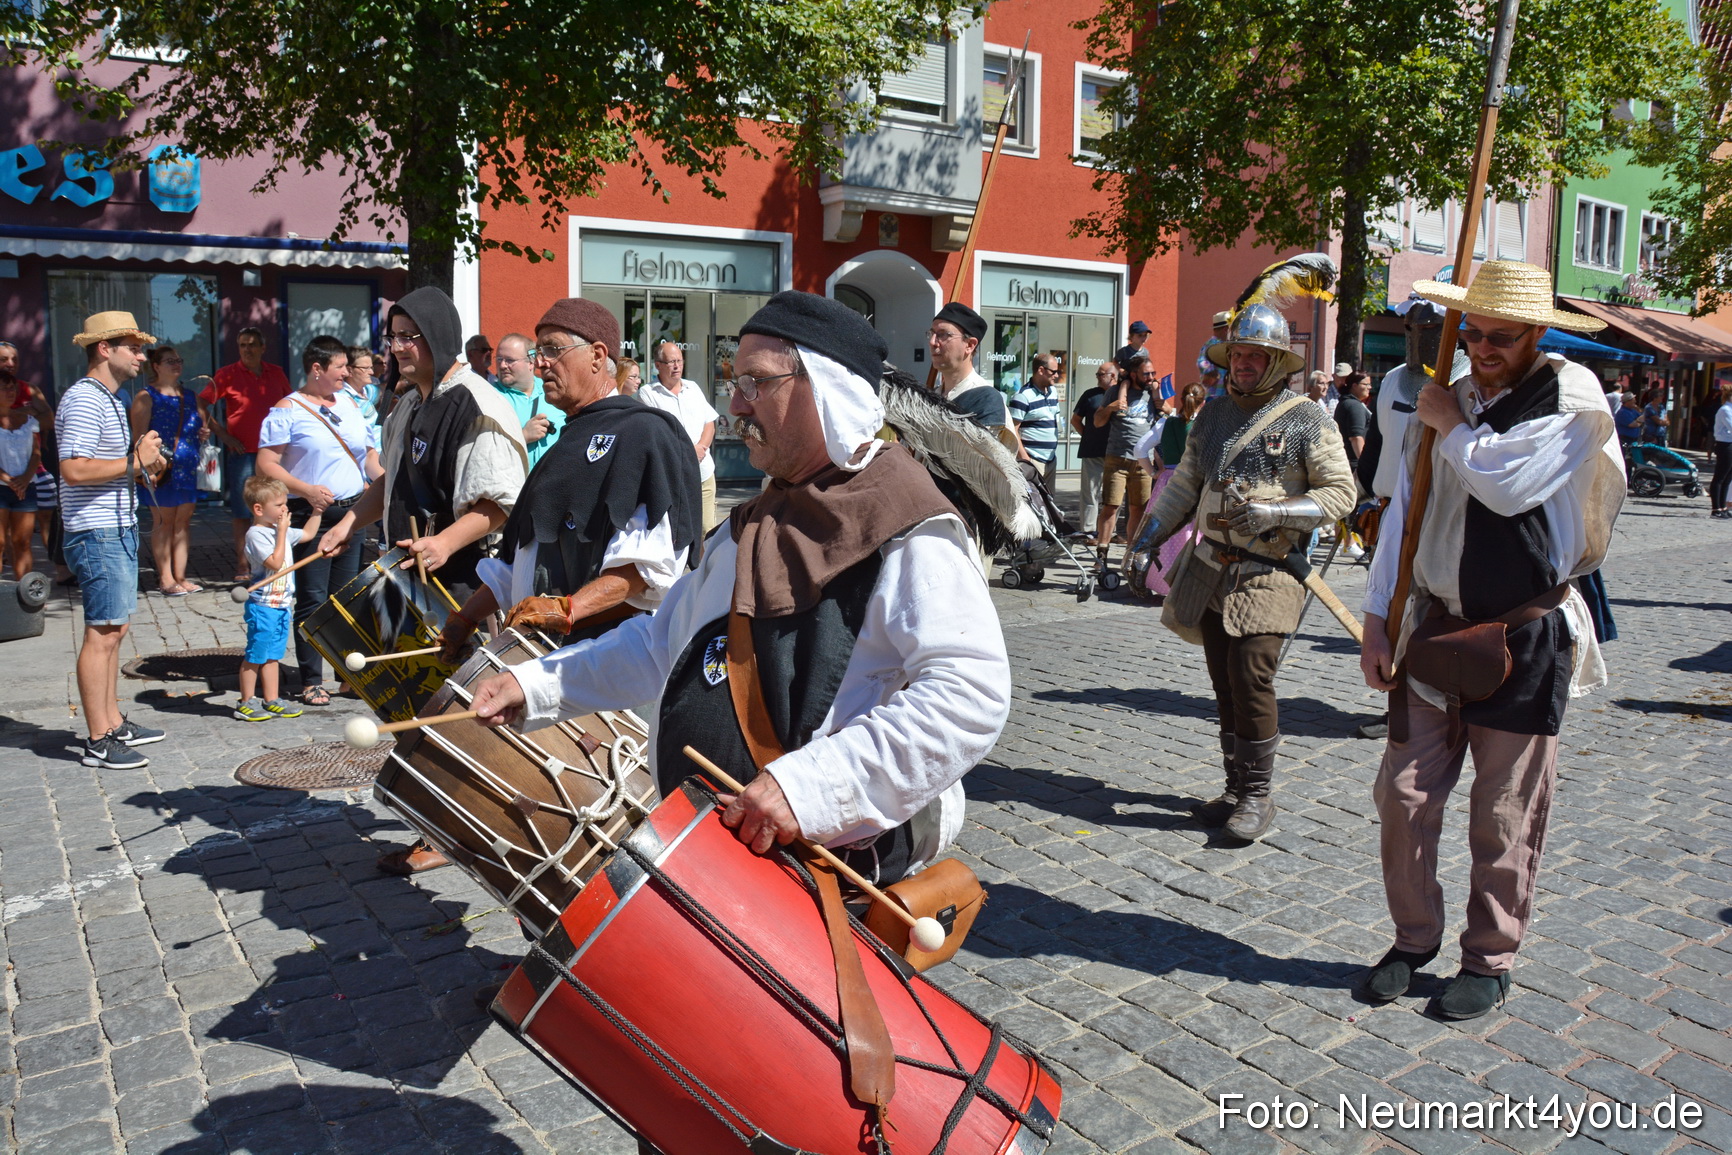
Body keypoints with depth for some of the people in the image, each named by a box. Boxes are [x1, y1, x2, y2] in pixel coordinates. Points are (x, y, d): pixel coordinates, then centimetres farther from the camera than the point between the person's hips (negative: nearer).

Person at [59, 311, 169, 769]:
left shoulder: (110, 400, 19)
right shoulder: (84, 400, -15)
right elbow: (74, 470, -24)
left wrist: (142, 454, 10)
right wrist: (136, 461, -17)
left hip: (119, 531, 11)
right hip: (97, 535, -11)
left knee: (113, 631, 14)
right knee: (102, 633, -7)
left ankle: (113, 722, 23)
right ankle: (98, 742, -1)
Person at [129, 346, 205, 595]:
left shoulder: (189, 396, 16)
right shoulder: (146, 397, -1)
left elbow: (199, 428, 29)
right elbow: (139, 435, -8)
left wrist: (203, 435, 6)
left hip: (188, 468, 6)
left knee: (183, 520, 6)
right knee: (164, 520, -2)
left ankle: (180, 575, 12)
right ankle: (165, 578, 3)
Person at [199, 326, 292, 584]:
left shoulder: (276, 374, 9)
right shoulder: (227, 375, -1)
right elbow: (201, 405, -1)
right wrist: (223, 434, -7)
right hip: (242, 451, -3)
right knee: (242, 510, 0)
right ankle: (242, 565, 7)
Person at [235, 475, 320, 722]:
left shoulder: (280, 530, 10)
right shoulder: (256, 535, -17)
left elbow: (307, 533, 26)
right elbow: (275, 562, -26)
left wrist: (317, 510, 18)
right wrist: (282, 531, -22)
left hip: (282, 605, 9)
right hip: (262, 607, -9)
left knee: (273, 654, 15)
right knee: (255, 655, 1)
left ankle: (271, 700, 22)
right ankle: (247, 703, 10)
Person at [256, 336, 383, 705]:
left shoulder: (350, 405, 14)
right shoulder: (287, 410, -5)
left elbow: (369, 454, 20)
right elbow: (266, 465, -9)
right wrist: (306, 490, -21)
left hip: (351, 512, 6)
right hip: (311, 517, -5)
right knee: (312, 600, -1)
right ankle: (311, 681, 7)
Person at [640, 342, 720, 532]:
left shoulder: (693, 388, 16)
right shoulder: (647, 393, 0)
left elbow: (710, 424, 14)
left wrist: (700, 448, -6)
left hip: (704, 472, 5)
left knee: (707, 532, 1)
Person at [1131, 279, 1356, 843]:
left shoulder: (1308, 420, -3)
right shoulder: (1212, 415, 13)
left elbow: (1340, 493, -4)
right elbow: (1183, 485, 17)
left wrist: (1274, 513, -16)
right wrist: (1148, 538, 8)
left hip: (1268, 571, -5)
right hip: (1211, 569, 5)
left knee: (1251, 677, -14)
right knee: (1225, 684, 8)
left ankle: (1258, 796, 1)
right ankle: (1236, 790, 19)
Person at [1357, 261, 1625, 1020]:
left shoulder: (1572, 397, -8)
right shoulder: (1451, 401, 9)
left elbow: (1507, 484, -25)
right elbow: (1403, 511, 8)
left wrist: (1451, 427, -8)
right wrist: (1377, 619, 2)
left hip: (1524, 638, -4)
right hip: (1436, 627, 5)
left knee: (1504, 815, 5)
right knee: (1404, 793, 5)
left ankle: (1490, 960, 22)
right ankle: (1414, 940, 24)